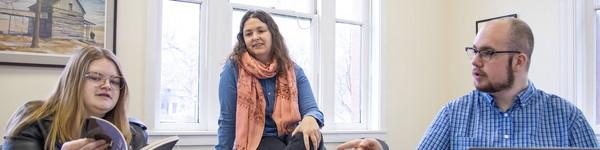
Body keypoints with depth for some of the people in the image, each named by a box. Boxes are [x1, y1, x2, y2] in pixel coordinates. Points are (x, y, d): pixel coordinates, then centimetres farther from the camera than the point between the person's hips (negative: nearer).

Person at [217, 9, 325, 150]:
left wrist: (310, 119, -28)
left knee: (312, 137, -33)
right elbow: (227, 120, -2)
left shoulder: (294, 71, 5)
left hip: (289, 136, 4)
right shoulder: (233, 68, -4)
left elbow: (312, 109, -4)